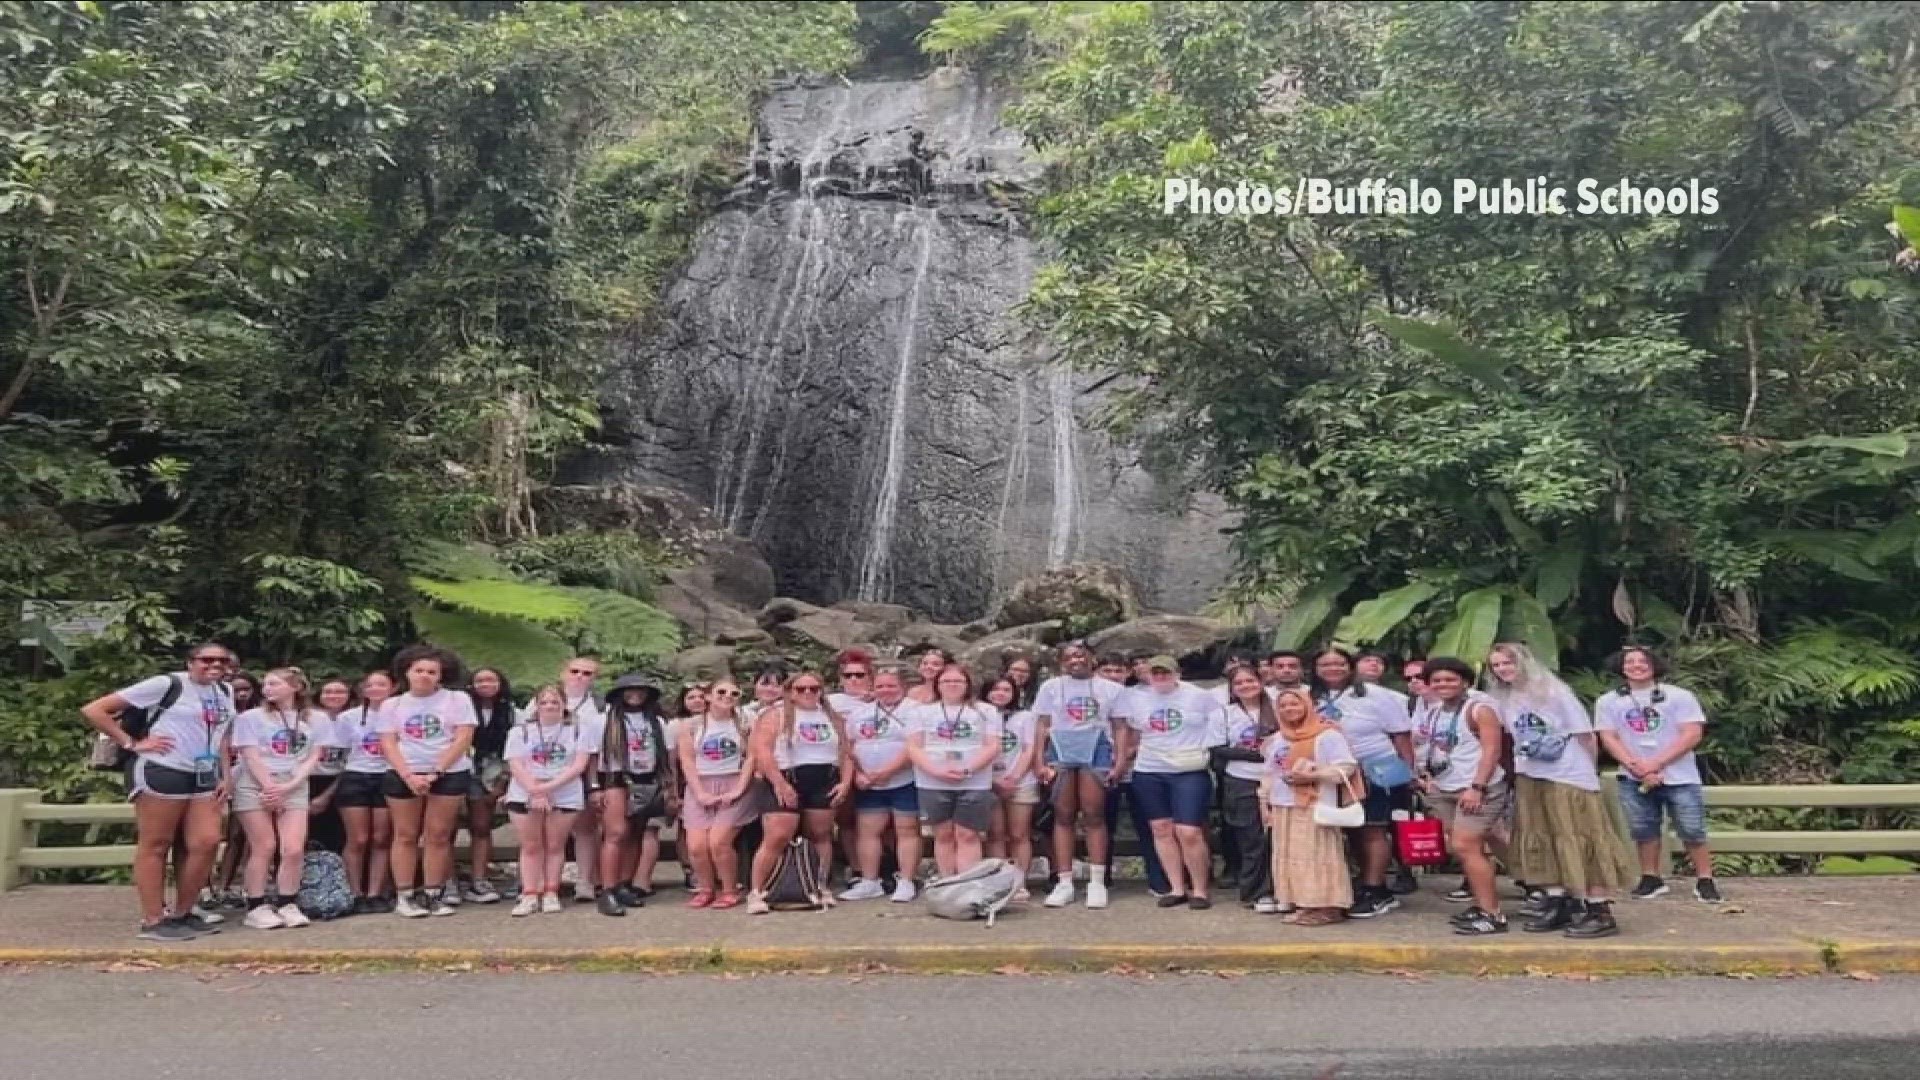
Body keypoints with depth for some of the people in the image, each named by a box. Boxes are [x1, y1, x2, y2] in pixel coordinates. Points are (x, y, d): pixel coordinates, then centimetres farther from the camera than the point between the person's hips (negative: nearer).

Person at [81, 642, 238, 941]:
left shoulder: (224, 693, 13)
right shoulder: (166, 684, -8)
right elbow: (93, 710, -8)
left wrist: (225, 777, 12)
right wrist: (132, 744, -11)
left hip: (204, 777, 7)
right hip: (162, 773, -7)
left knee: (207, 843, 3)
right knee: (154, 846, 0)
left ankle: (183, 914, 15)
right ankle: (153, 921, 5)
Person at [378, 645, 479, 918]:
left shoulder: (457, 700, 1)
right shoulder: (392, 705, 8)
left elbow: (463, 739, -6)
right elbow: (388, 743, 1)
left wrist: (435, 772, -14)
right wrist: (408, 776, -14)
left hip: (449, 775, -1)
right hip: (403, 776, 1)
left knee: (438, 836, 1)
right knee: (406, 835, 3)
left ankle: (433, 895, 7)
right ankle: (404, 896, 9)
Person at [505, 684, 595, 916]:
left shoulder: (578, 730, 2)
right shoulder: (520, 731, 6)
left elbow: (579, 765, -8)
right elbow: (516, 766, -4)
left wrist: (549, 786, -18)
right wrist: (535, 792, -18)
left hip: (565, 797, -1)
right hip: (524, 796, 1)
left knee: (555, 846, 2)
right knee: (530, 846, 2)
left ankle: (551, 893, 9)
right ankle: (529, 895, 5)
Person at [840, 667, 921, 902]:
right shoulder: (859, 712, 12)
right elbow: (848, 745, 11)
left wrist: (885, 772, -22)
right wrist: (857, 774, -4)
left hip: (905, 783, -5)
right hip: (868, 786, 5)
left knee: (907, 831, 1)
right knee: (867, 831, 6)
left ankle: (905, 883, 5)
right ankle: (869, 883, 14)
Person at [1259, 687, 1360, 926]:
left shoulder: (1327, 735, -7)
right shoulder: (1275, 740, 16)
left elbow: (1346, 767, -13)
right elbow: (1269, 775, 21)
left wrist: (1312, 775, -20)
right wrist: (1264, 802, 16)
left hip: (1316, 807, -7)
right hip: (1282, 808, 7)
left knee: (1317, 857, -7)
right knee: (1290, 858, 8)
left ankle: (1324, 906, -3)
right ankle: (1297, 903, 13)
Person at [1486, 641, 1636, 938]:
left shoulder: (1554, 692, -12)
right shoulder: (1503, 699, 3)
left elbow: (1585, 734, -7)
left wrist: (1590, 772, -1)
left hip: (1570, 778, -6)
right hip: (1530, 780, 6)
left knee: (1581, 844, -5)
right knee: (1543, 844, 10)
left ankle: (1600, 911, -3)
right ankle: (1557, 904, 20)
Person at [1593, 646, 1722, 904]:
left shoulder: (1679, 696, 0)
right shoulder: (1608, 702, 6)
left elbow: (1692, 734, -8)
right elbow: (1608, 738, -1)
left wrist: (1656, 763, -17)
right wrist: (1637, 767, -15)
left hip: (1680, 777, -2)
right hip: (1634, 779, 2)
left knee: (1692, 831, -3)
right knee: (1643, 831, 6)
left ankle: (1705, 881, 7)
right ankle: (1651, 879, 18)